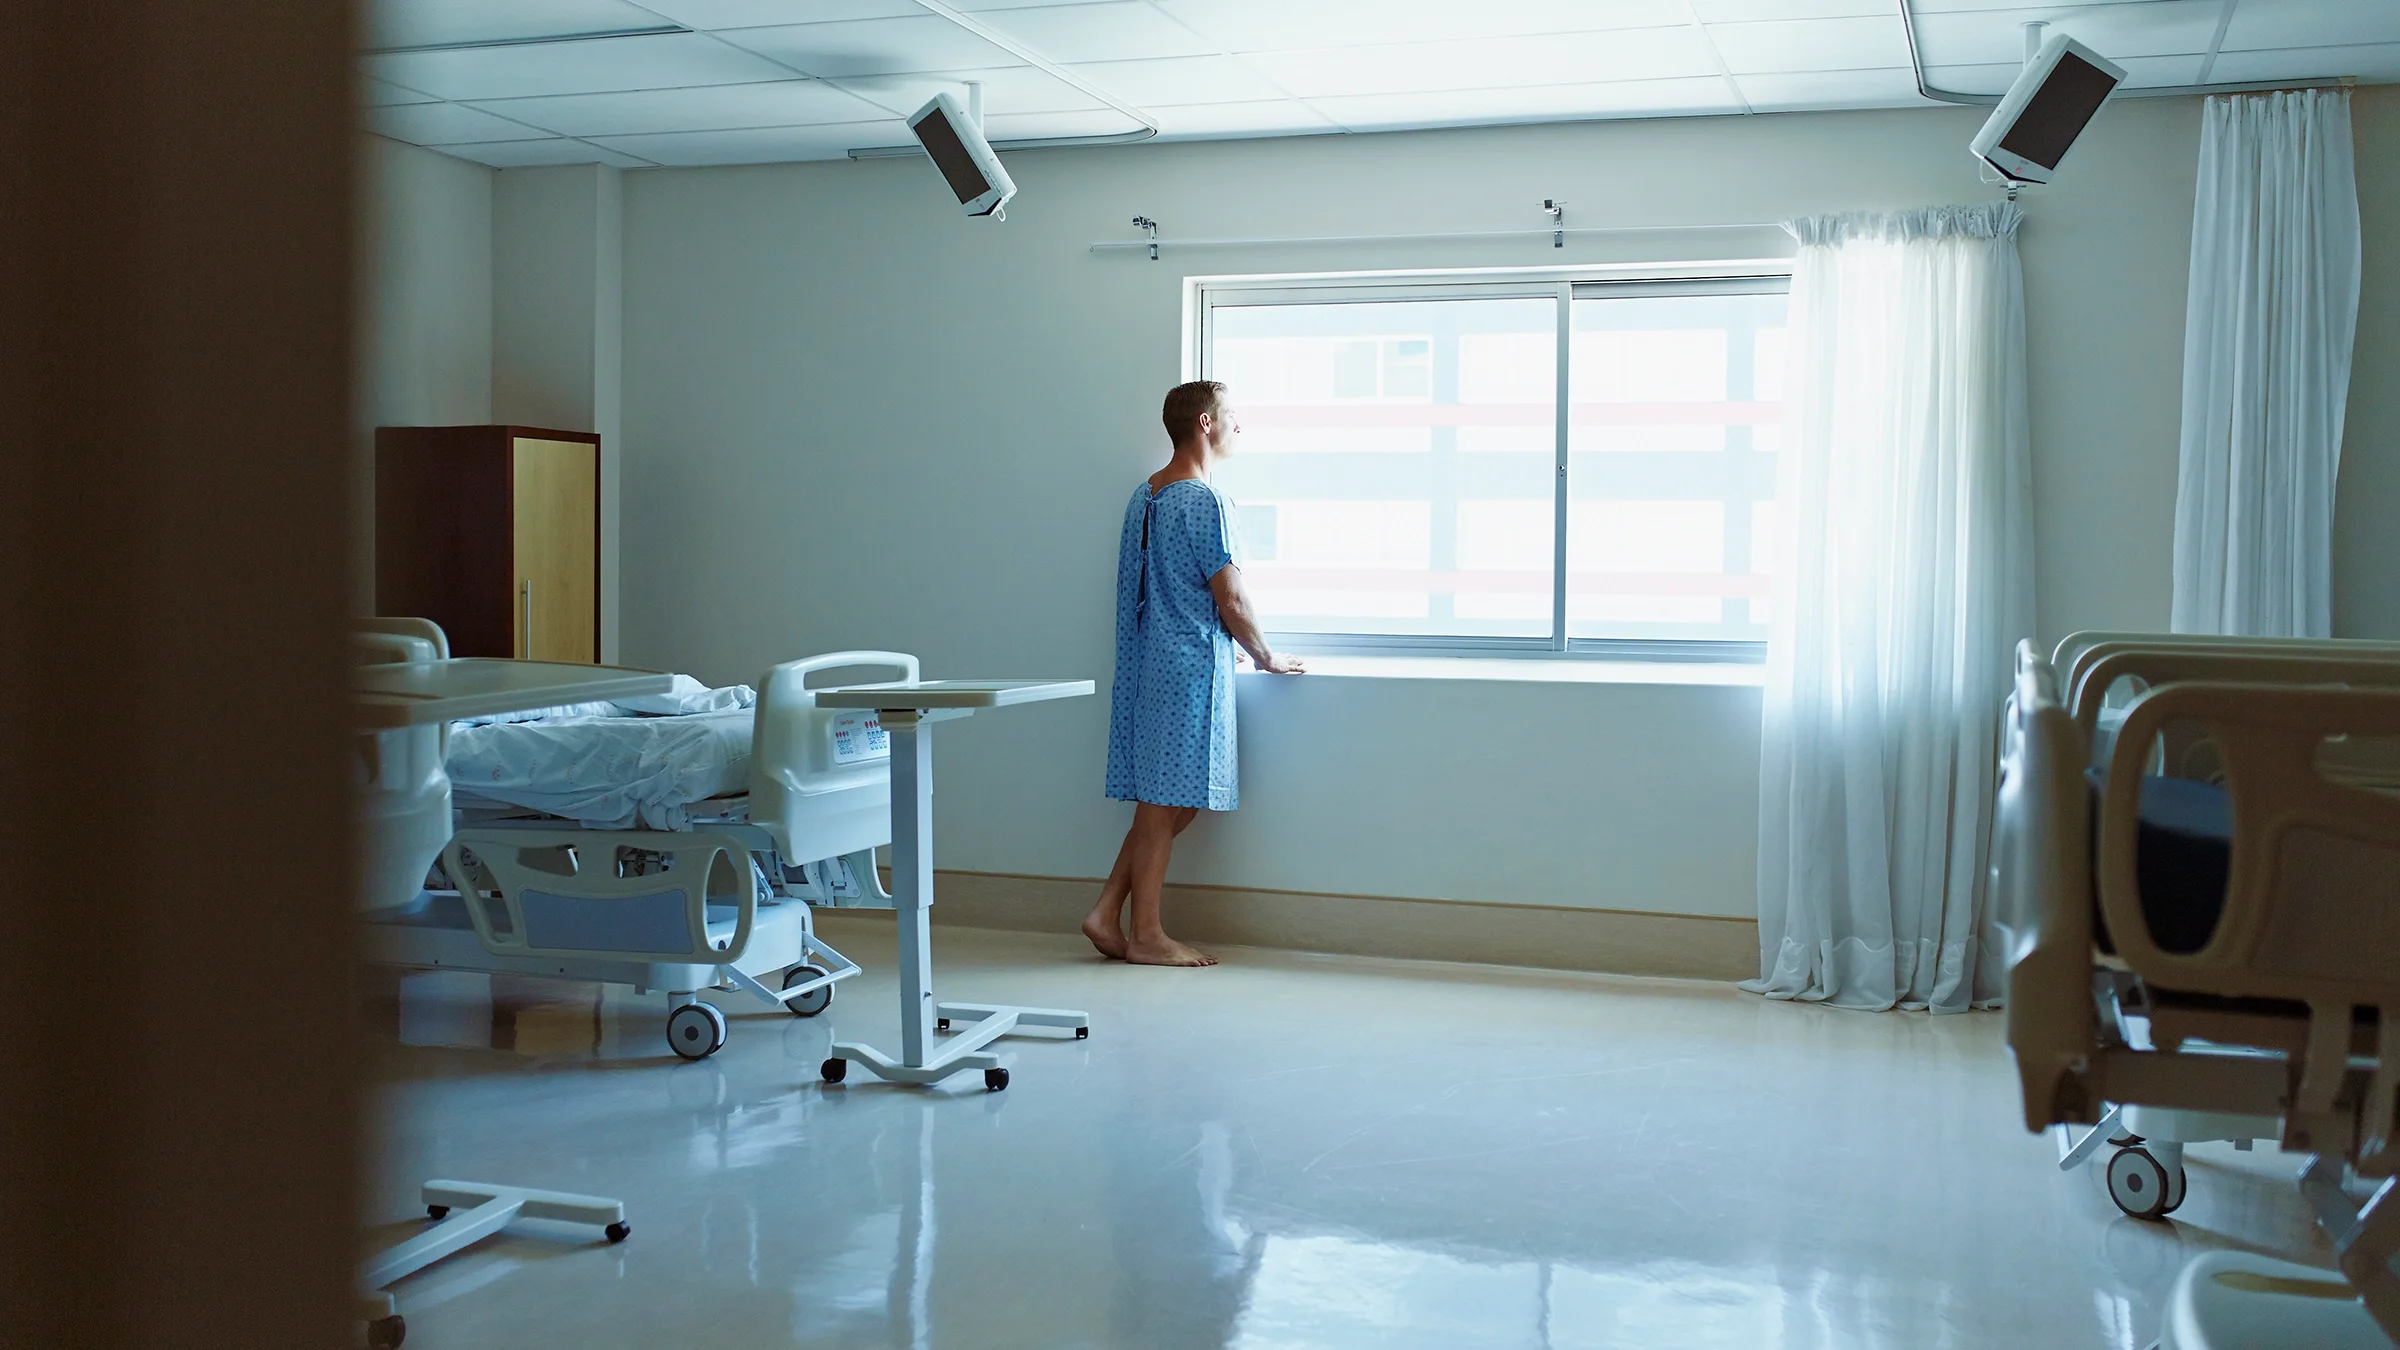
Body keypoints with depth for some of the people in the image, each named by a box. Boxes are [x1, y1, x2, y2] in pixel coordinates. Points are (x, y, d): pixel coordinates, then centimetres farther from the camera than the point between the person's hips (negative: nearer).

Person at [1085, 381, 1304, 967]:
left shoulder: (1144, 495, 14)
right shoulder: (1204, 501, -14)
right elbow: (1230, 599, -14)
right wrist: (1267, 657, 2)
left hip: (1148, 664, 9)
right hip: (1191, 666, -9)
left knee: (1164, 801, 13)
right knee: (1166, 804, -3)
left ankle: (1108, 912, 12)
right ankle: (1144, 935, 4)